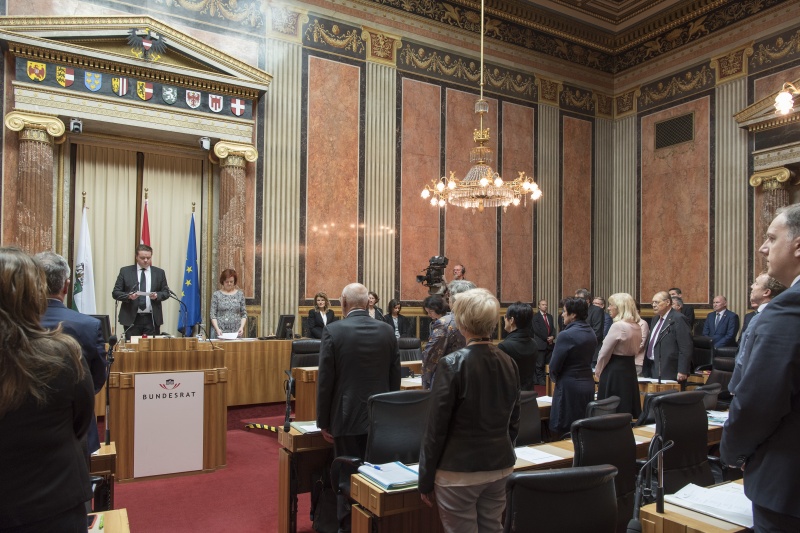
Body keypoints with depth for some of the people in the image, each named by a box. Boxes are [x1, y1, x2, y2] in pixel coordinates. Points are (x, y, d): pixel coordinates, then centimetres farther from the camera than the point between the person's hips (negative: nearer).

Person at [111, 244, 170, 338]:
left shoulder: (159, 272, 9)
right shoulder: (125, 271, 5)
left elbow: (166, 292, 10)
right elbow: (115, 293, 4)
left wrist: (157, 295, -12)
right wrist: (128, 296, -15)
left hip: (152, 319, 1)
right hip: (131, 318, -1)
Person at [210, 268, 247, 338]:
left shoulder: (240, 294, 6)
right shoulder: (216, 295, 2)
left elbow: (244, 314, 7)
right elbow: (213, 315, 0)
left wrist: (242, 327, -8)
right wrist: (217, 328, -13)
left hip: (236, 332, 1)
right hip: (220, 332, -1)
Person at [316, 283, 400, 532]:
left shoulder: (333, 331, -11)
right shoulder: (387, 330, 0)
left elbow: (325, 380, -10)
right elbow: (395, 376, 5)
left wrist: (323, 421, 0)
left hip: (347, 417, -3)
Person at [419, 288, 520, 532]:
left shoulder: (452, 363, -17)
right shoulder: (509, 363, 0)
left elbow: (436, 427, -13)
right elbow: (514, 421, 10)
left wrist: (425, 479, -4)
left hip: (459, 470, -6)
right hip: (500, 467, 6)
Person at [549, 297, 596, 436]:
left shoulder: (566, 335, -17)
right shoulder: (591, 333, 7)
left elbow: (554, 365, -13)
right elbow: (588, 359, 9)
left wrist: (555, 378, 6)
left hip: (569, 387, -8)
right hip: (588, 384, 8)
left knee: (565, 432, 1)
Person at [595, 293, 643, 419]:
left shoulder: (618, 326, -18)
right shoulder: (637, 327, 7)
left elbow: (604, 352, -15)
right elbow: (635, 349, 14)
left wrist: (598, 371, 1)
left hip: (614, 372, -8)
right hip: (630, 369, 8)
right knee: (628, 408, 14)